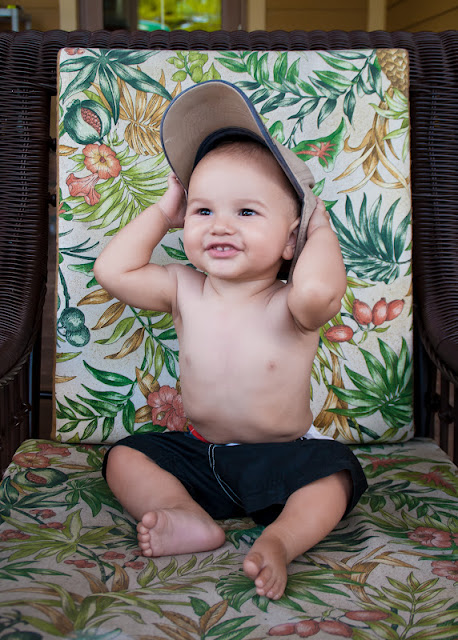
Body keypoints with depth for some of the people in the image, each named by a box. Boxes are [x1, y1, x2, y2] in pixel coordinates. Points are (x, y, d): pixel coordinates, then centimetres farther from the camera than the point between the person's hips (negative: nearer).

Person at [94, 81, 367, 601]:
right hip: (199, 455, 5)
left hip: (283, 459, -4)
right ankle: (192, 519, -26)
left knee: (334, 475, -28)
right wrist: (164, 210, -4)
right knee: (124, 458, -9)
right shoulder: (184, 291, -5)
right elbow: (113, 270, -8)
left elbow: (318, 290, -46)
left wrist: (320, 229, -25)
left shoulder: (292, 305, -21)